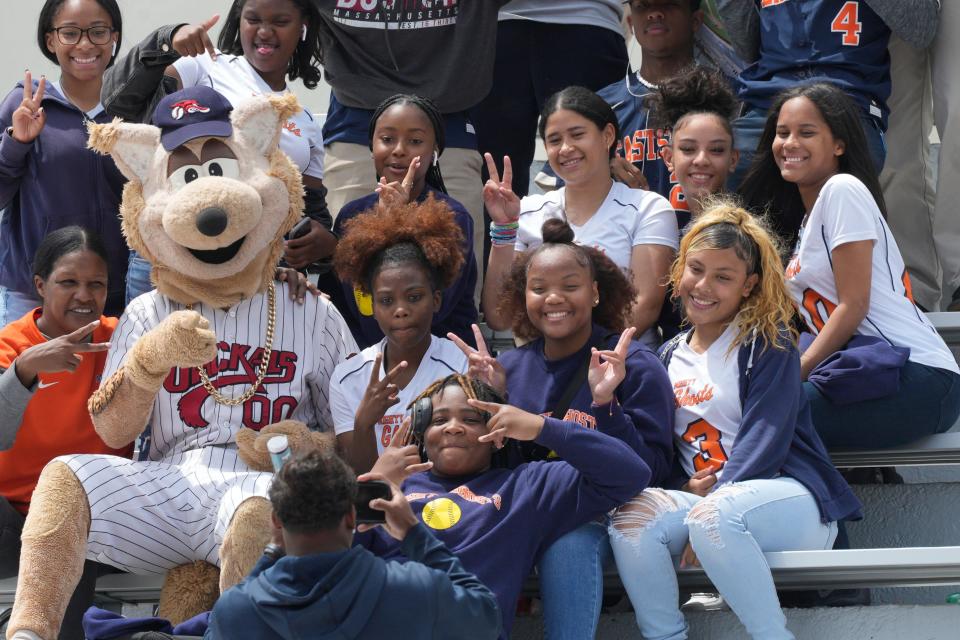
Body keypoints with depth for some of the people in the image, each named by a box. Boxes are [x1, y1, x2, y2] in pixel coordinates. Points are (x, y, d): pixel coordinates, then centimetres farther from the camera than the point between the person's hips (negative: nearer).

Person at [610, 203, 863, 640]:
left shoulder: (767, 342, 0)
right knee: (632, 517, -26)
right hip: (699, 499, 5)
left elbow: (765, 439, -12)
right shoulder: (670, 357, 17)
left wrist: (712, 499, -21)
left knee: (714, 513, -39)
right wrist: (685, 487, -7)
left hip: (791, 498, -5)